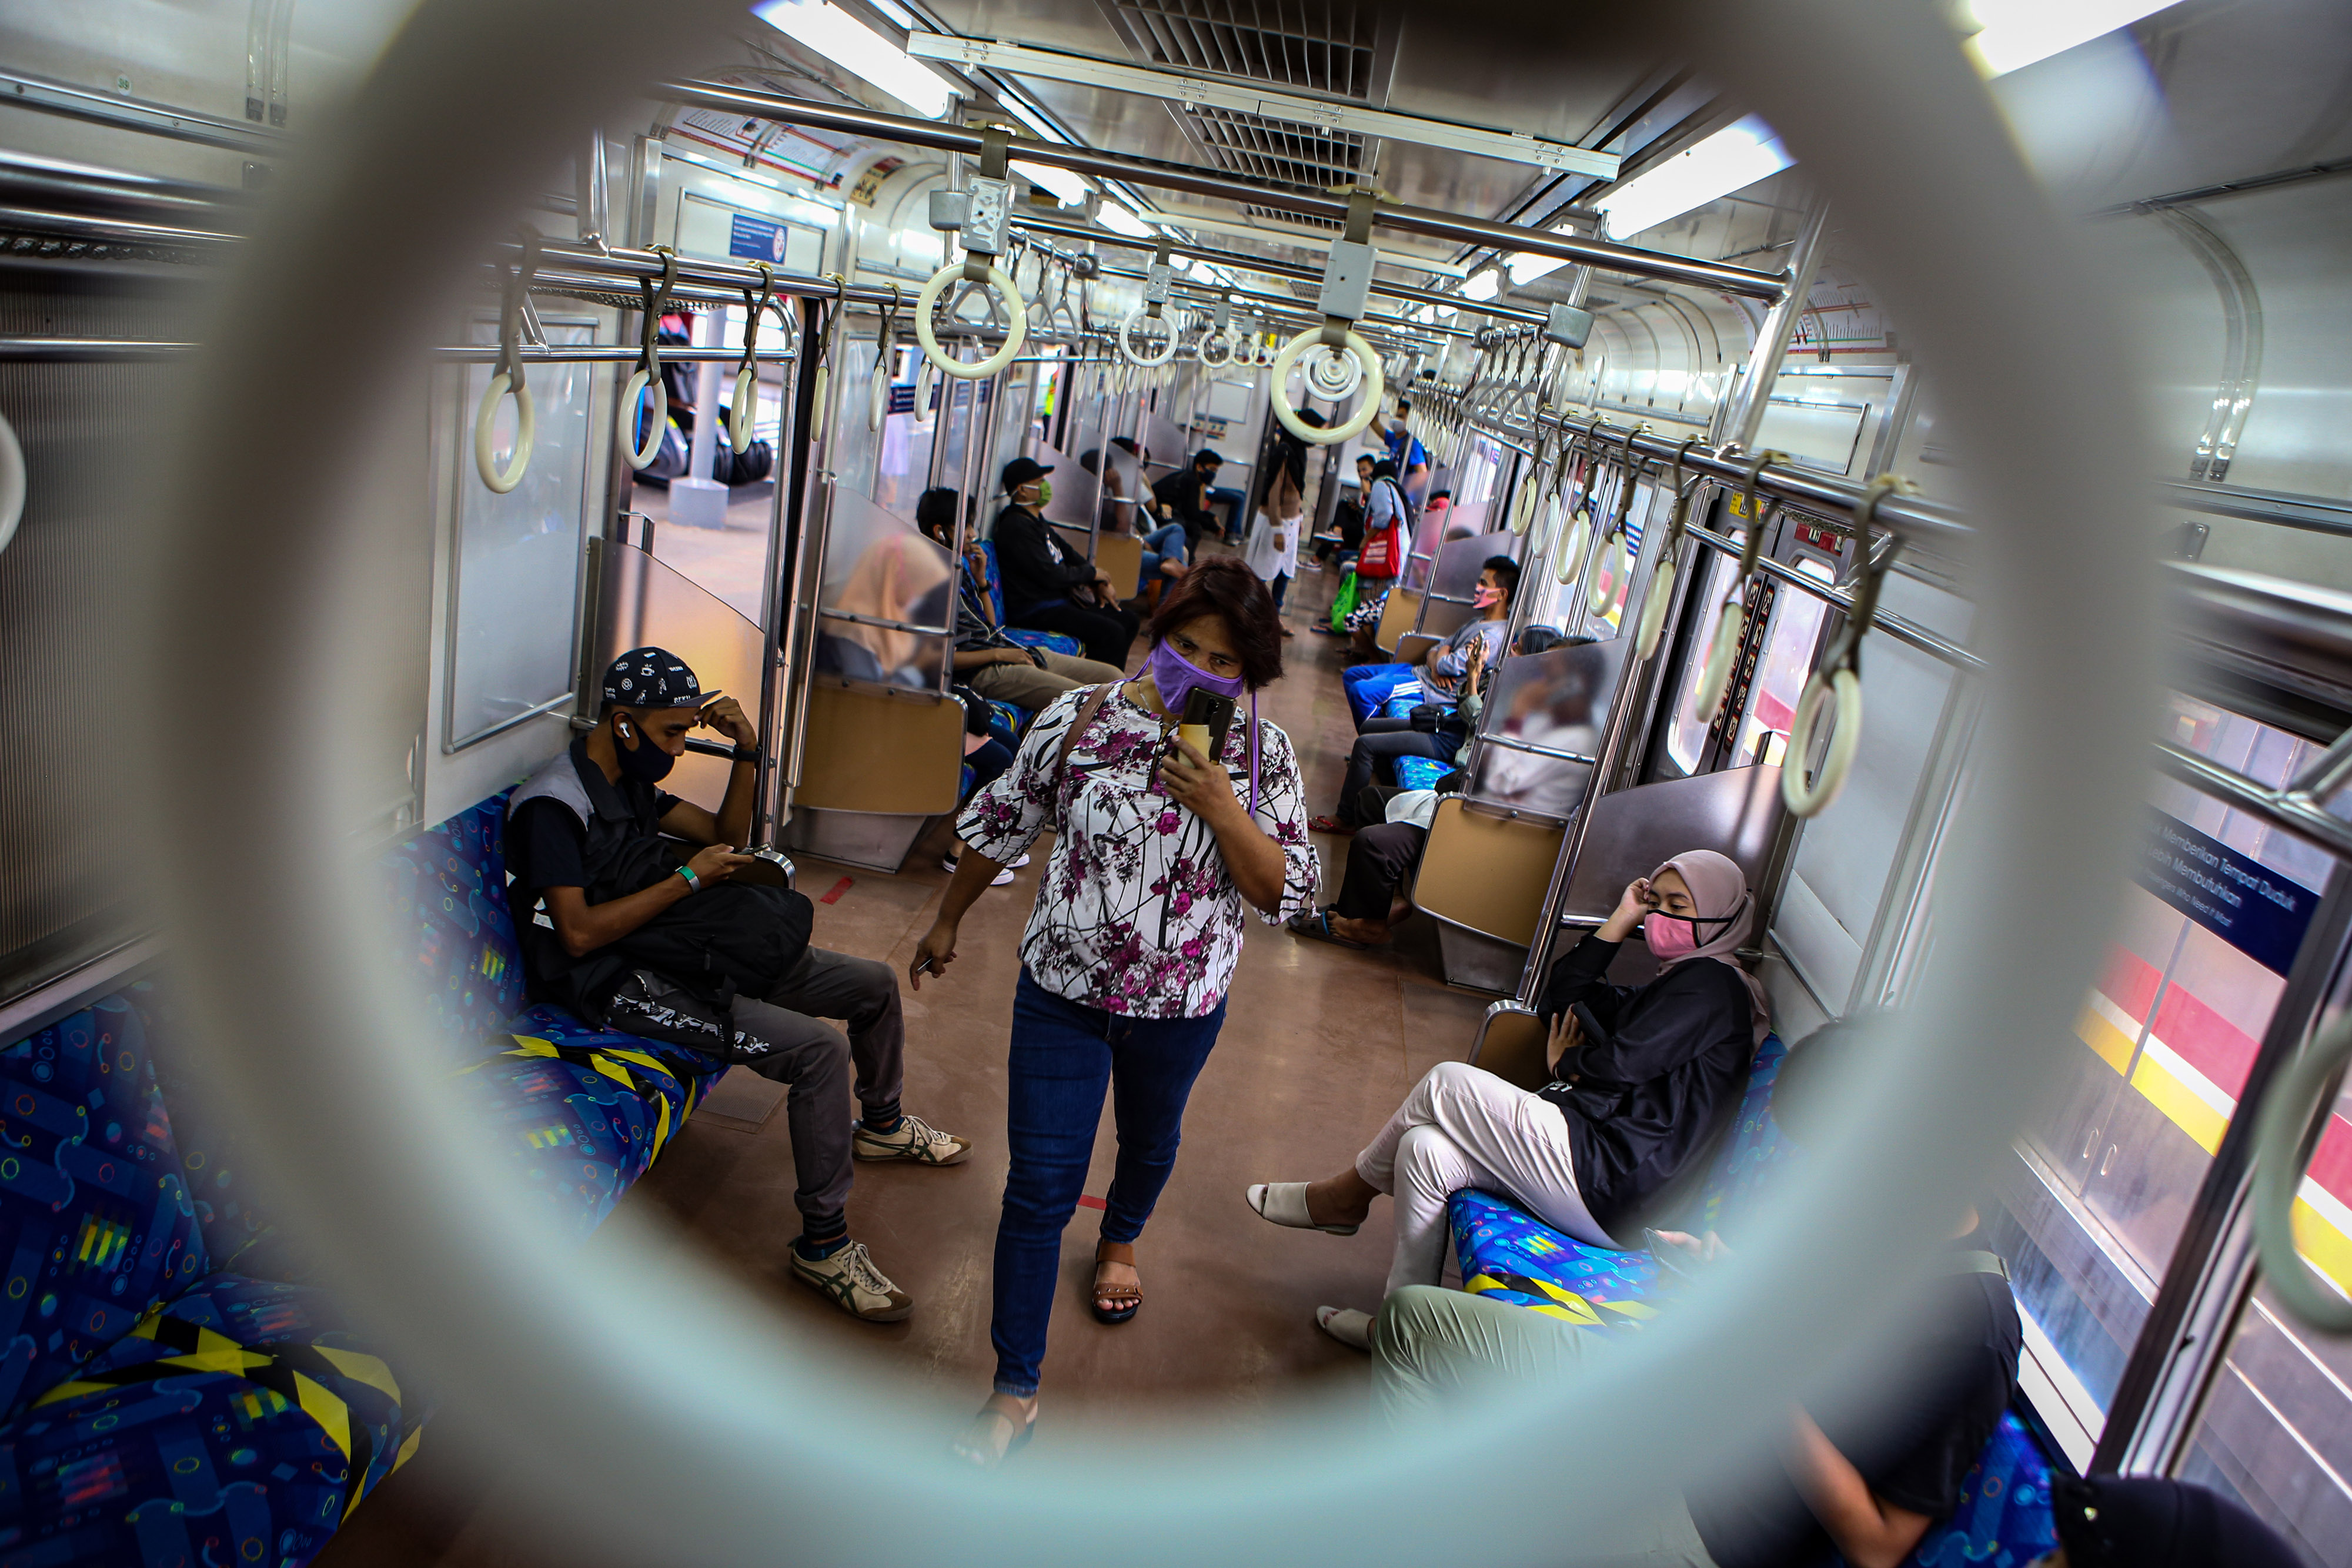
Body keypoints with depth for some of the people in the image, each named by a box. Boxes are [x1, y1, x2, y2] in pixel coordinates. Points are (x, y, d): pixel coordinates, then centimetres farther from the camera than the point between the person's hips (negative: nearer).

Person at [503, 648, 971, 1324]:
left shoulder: (631, 779, 13)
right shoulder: (552, 804, -15)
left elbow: (726, 834, 19)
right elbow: (578, 934, -23)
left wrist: (748, 752, 4)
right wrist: (688, 878, -18)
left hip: (687, 949, 9)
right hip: (622, 983, -9)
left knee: (875, 984, 10)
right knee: (820, 1050, -27)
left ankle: (881, 1123, 37)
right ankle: (822, 1244, -14)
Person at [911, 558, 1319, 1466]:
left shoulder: (1263, 756, -11)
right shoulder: (1080, 719, -13)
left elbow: (1286, 894, -12)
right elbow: (1001, 826, 0)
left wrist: (1222, 810, -26)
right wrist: (948, 922, 9)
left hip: (1181, 1007, 2)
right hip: (1062, 992, -1)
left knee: (1150, 1137, 29)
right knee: (1039, 1187, 1)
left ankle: (1121, 1239, 63)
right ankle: (1015, 1390, 18)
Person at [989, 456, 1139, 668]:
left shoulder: (1036, 520, 16)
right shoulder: (1017, 527, -17)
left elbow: (1067, 554, 22)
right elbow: (1051, 576, -21)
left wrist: (1101, 583, 7)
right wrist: (1093, 573, -5)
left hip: (1061, 600, 11)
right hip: (1035, 612, -11)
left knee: (1128, 619, 12)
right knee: (1111, 632, -24)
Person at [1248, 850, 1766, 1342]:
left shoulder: (1712, 981, -5)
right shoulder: (1677, 983, 25)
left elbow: (1619, 1064, -16)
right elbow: (1560, 1000, 20)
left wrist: (1570, 1060, 6)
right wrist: (1621, 921, 15)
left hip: (1609, 1187, -10)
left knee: (1448, 1083, -11)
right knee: (1424, 1149, -2)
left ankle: (1345, 1196, 9)